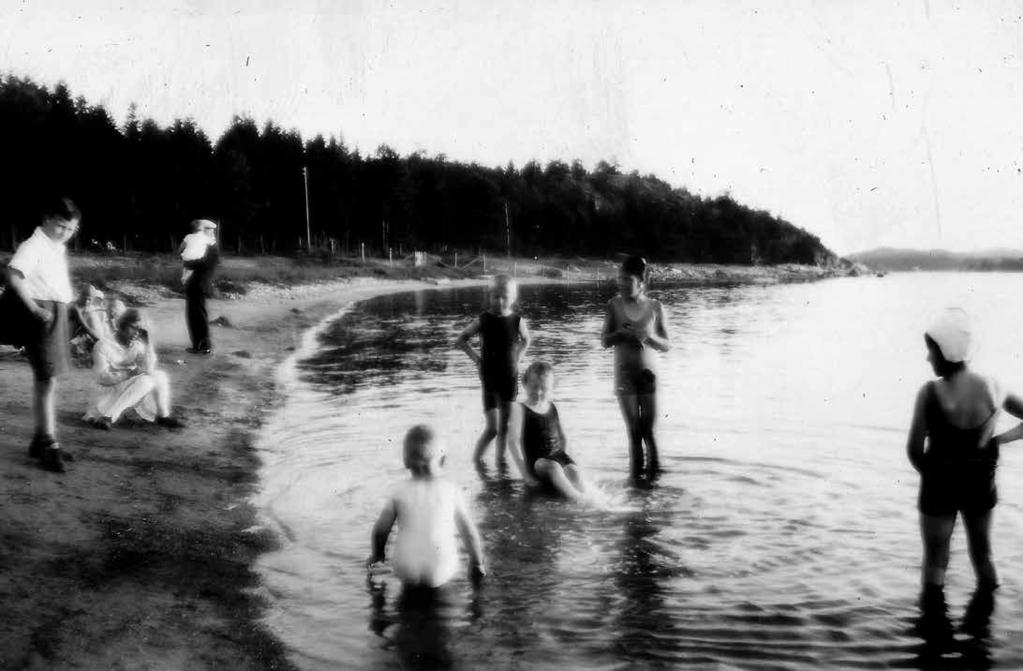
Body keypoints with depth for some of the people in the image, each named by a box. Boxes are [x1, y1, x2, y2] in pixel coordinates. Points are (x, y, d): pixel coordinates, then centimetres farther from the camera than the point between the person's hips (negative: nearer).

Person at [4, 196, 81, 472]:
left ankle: (41, 440, 23)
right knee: (46, 378, -10)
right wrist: (34, 309, -27)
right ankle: (49, 445, -8)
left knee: (47, 378, 14)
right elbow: (13, 276, -27)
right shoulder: (33, 246, -12)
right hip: (43, 314, -9)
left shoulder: (58, 248, 16)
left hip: (59, 313, 9)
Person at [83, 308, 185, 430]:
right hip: (112, 391, -5)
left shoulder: (137, 346, 8)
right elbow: (103, 376, -17)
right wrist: (129, 373, -27)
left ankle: (162, 416, -5)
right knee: (145, 381, -29)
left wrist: (148, 342, -11)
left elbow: (149, 369, -6)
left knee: (159, 376, -15)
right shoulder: (103, 345, -8)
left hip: (136, 392, 5)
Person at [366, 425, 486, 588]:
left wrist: (377, 554, 32)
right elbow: (469, 531, 9)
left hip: (406, 573, 1)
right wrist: (477, 563, 24)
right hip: (440, 575, -1)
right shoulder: (450, 490, 4)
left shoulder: (400, 492, 4)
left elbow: (380, 530, 11)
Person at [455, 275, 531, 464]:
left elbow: (525, 341, 17)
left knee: (505, 426, 9)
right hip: (490, 379, -2)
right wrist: (475, 357, -4)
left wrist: (517, 358, 5)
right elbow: (461, 340, 3)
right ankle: (476, 459, 12)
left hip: (510, 379, 2)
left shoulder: (517, 321, -3)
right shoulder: (483, 320, -7)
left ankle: (500, 458, 21)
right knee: (492, 428, -6)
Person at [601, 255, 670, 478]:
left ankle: (653, 470, 14)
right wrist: (621, 333, -16)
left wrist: (649, 336, -18)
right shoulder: (615, 305, 0)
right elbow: (604, 341, 3)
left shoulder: (655, 307, -2)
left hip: (648, 373, 0)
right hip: (624, 374, 1)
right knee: (633, 430, 2)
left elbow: (666, 345, 2)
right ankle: (636, 472, 12)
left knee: (648, 430, -2)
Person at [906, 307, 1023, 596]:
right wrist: (997, 439, -4)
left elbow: (914, 450, -16)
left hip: (940, 485, -3)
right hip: (981, 484, 3)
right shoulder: (991, 388, -11)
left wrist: (932, 475, 2)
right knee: (983, 554, 22)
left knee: (935, 560, 13)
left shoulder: (930, 393, -21)